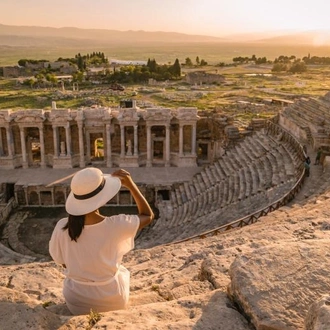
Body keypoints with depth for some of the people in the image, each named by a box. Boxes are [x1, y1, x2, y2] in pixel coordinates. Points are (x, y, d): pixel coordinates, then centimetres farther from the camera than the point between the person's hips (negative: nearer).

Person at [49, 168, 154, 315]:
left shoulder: (62, 227, -21)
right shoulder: (115, 226, -27)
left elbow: (63, 262, -4)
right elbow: (148, 216, -9)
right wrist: (130, 184, -13)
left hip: (77, 302, 2)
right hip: (112, 301, -1)